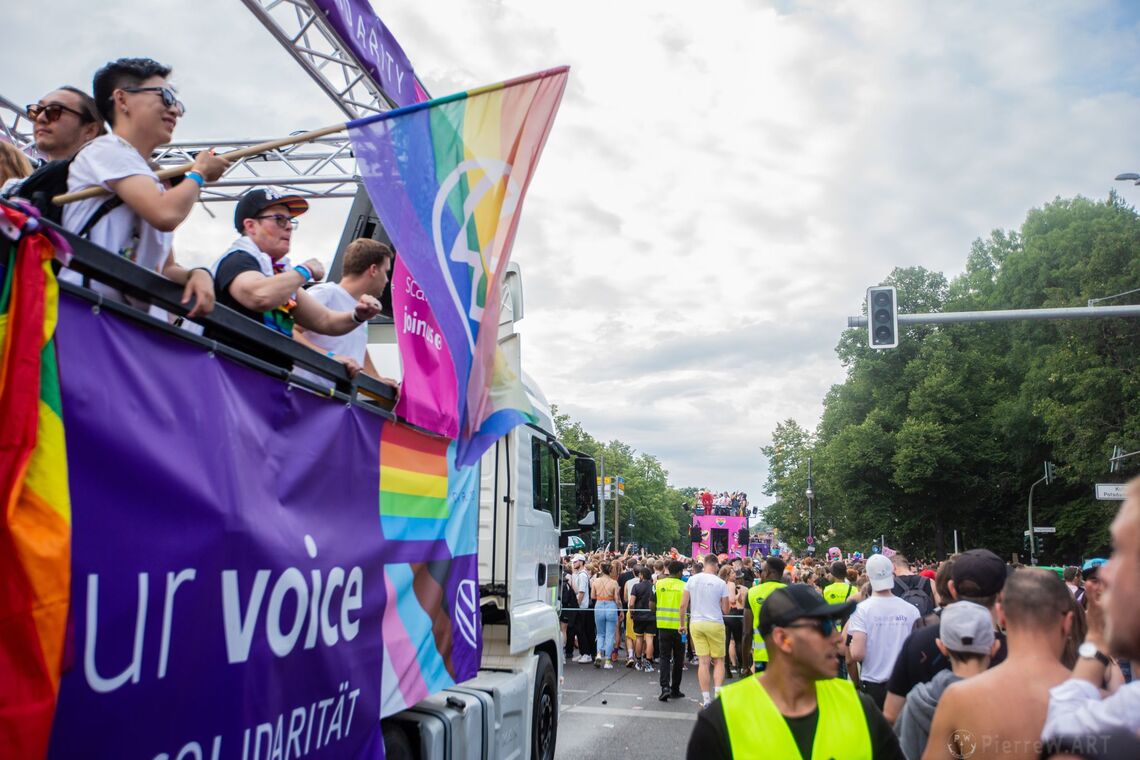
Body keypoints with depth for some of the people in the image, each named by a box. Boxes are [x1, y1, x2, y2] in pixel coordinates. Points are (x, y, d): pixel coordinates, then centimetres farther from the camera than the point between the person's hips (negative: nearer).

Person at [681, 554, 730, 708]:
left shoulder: (692, 580, 0)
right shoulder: (721, 583, -6)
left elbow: (683, 605, 1)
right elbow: (725, 609, -1)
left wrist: (682, 624, 11)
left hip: (696, 624, 2)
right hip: (715, 624, -2)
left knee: (703, 662, 5)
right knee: (719, 661, 11)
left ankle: (706, 700, 6)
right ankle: (717, 695, -1)